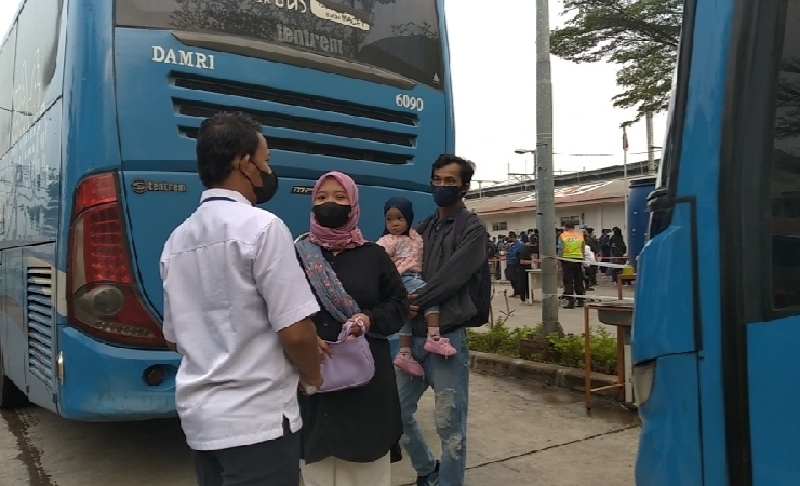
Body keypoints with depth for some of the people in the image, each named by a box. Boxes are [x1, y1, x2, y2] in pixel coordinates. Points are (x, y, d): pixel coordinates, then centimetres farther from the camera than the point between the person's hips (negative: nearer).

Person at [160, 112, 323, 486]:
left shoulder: (176, 240, 8)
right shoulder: (261, 226, -14)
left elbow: (173, 338, 15)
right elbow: (295, 332, -18)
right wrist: (313, 376, 1)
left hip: (198, 416, 8)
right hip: (256, 419, -7)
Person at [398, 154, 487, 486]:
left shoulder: (472, 229, -4)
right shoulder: (425, 227, 15)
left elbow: (452, 276, -16)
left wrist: (416, 301, -15)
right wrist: (405, 302, -7)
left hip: (448, 336, -6)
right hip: (415, 335, 7)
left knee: (449, 425, 3)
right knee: (398, 412, 14)